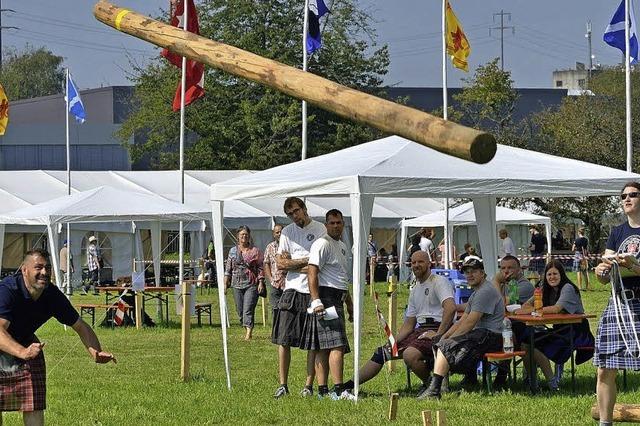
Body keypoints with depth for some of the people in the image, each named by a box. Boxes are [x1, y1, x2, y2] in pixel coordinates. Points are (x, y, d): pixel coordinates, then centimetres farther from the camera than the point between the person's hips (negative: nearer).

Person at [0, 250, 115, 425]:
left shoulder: (53, 296, -14)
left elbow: (80, 326, -5)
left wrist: (96, 352, -24)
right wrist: (23, 352, -63)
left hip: (26, 343, 5)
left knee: (34, 408, -1)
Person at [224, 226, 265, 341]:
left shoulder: (255, 251, 2)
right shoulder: (233, 251, 11)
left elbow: (260, 268, 1)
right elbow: (228, 268, 12)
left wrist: (261, 283, -7)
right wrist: (225, 283, 7)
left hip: (251, 285, -4)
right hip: (237, 285, 4)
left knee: (248, 310, -13)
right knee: (240, 310, 6)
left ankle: (249, 332, -17)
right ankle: (247, 330, 19)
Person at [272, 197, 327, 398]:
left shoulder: (320, 229, 0)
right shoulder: (287, 232, 11)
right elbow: (280, 263, 3)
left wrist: (292, 264, -8)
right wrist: (305, 262, -7)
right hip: (291, 291, 3)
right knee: (283, 340, -1)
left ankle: (309, 385, 8)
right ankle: (283, 385, 5)